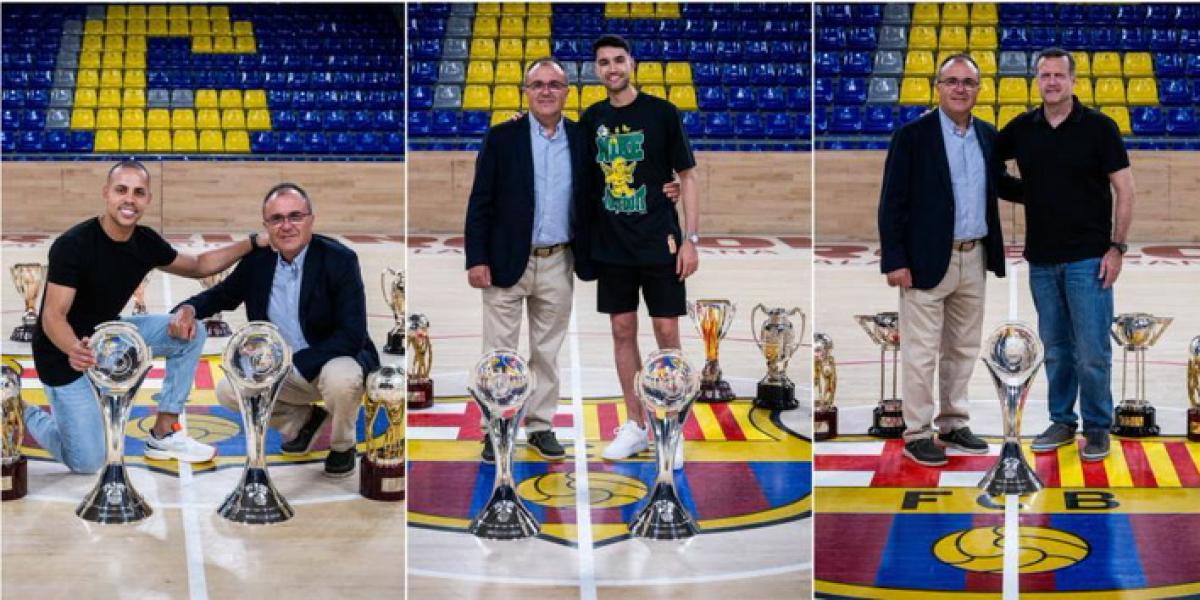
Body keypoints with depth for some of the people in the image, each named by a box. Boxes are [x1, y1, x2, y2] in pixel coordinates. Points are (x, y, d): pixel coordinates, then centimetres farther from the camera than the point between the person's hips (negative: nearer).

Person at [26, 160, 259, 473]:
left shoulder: (146, 242, -6)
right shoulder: (72, 245, -27)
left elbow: (198, 266, 10)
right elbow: (53, 316, -30)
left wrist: (255, 242, 0)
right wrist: (75, 350, -52)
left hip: (109, 335, 7)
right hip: (63, 352, -7)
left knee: (190, 333, -9)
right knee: (88, 463, -12)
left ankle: (164, 435, 1)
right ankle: (27, 416, 19)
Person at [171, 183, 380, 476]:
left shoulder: (339, 259, -19)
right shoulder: (256, 260, -4)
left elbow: (351, 336, -25)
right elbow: (222, 294, 13)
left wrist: (291, 364, -28)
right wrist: (188, 309, -11)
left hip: (335, 361, -5)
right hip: (282, 368, 5)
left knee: (340, 379, -37)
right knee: (228, 391, -11)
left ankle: (342, 445, -3)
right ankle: (305, 419, 14)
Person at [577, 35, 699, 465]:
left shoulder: (661, 113, -5)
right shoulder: (591, 119, 5)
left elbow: (687, 176, -3)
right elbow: (584, 180, 17)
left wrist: (690, 239, -8)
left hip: (659, 243, -3)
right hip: (612, 245, 4)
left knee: (667, 334, -1)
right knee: (622, 331, 8)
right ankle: (635, 425, 19)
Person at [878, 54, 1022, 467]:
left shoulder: (987, 135, 8)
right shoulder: (912, 136, -9)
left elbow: (1000, 183, 23)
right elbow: (892, 203, -10)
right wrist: (894, 261, -15)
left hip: (974, 260, 6)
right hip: (927, 260, -6)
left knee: (963, 348, 15)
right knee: (921, 352, -1)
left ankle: (953, 424, 27)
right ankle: (917, 433, 8)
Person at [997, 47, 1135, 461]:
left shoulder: (1099, 127, -6)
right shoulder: (1023, 128, 5)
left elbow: (1125, 190, -5)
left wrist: (1117, 247, -10)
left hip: (1088, 258, -4)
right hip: (1041, 260, 4)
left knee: (1092, 350, -2)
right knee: (1055, 348, 11)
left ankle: (1097, 427, 12)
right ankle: (1062, 422, 23)